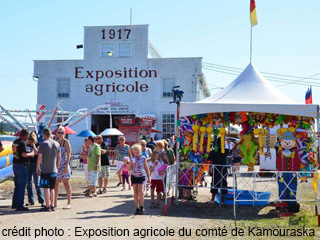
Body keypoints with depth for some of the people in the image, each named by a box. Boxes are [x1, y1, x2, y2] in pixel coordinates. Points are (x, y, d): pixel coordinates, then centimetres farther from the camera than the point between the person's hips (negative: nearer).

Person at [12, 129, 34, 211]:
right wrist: (31, 154, -9)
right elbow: (24, 154, -27)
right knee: (21, 187, -3)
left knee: (17, 186, 19)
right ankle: (19, 206, -1)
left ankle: (14, 204, 26)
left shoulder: (15, 142, 11)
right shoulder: (22, 143, -17)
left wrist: (29, 153, 18)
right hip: (21, 166, -9)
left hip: (15, 165, 9)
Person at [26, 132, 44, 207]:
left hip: (35, 165, -6)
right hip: (28, 164, 6)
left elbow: (36, 152, -21)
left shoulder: (38, 145, -3)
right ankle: (31, 201, 15)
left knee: (37, 184, -7)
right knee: (29, 183, 6)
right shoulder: (27, 145, 11)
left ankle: (42, 201, -3)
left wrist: (33, 144, -16)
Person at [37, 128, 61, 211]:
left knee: (46, 188, 0)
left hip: (45, 170, -5)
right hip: (54, 170, 5)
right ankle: (52, 205, 15)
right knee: (52, 188, 12)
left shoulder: (43, 144, -8)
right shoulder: (57, 144, 6)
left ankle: (47, 206, 1)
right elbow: (59, 157, 10)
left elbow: (39, 158, -9)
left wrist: (37, 168, 1)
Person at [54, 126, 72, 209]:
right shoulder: (56, 142, 13)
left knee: (66, 184, -2)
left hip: (64, 165, -6)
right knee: (55, 184, 7)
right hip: (56, 165, 6)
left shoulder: (66, 142, -4)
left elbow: (69, 155, -10)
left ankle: (69, 203, 0)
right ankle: (55, 203, 16)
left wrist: (66, 166, -18)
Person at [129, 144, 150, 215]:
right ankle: (137, 208, 9)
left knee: (140, 191, -14)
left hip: (141, 176, -2)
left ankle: (141, 207, -1)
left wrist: (149, 177, 7)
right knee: (135, 192, 4)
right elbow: (129, 169, 3)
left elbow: (146, 168, 7)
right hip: (134, 176, 2)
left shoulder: (143, 158, 1)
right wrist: (131, 163, -15)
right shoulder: (132, 159, 6)